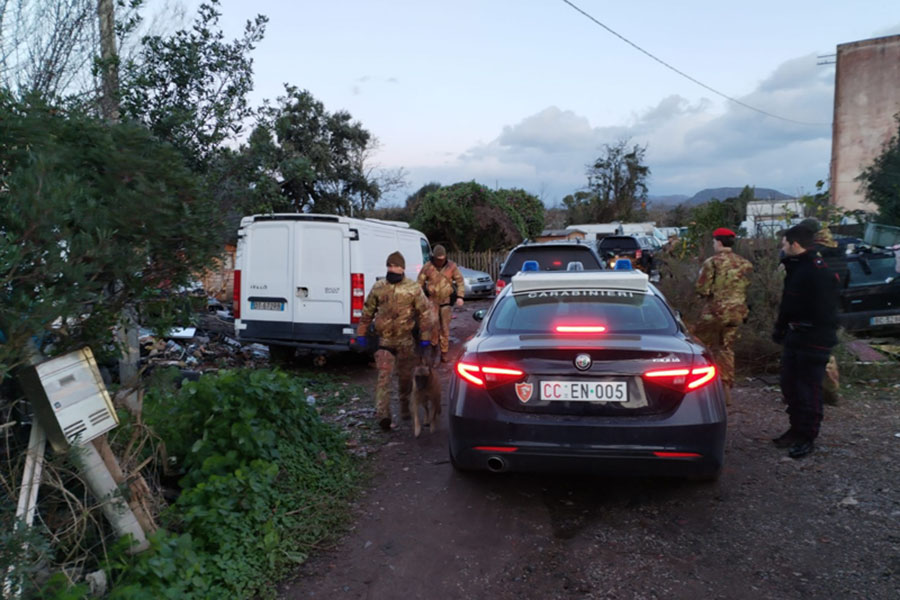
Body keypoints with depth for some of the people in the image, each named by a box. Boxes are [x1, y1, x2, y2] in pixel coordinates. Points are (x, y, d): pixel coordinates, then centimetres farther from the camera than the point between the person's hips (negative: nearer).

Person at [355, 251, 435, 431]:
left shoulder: (413, 288, -2)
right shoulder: (378, 287, 4)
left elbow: (424, 312, 1)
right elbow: (367, 311, 12)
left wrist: (425, 337, -1)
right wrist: (361, 334, 11)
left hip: (406, 340, 0)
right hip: (384, 340, 0)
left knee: (406, 376, 13)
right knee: (384, 376, -9)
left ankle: (405, 406, 34)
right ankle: (383, 414, -13)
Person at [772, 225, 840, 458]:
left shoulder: (820, 272, -19)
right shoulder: (795, 268, 12)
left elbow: (824, 314, -23)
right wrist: (780, 328, 18)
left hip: (813, 342, -10)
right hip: (794, 338, 10)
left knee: (809, 391, 0)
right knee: (790, 386, 16)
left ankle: (807, 437, 13)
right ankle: (796, 428, 30)